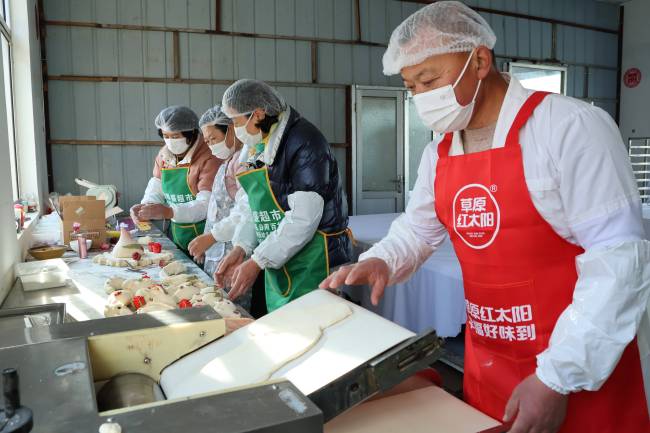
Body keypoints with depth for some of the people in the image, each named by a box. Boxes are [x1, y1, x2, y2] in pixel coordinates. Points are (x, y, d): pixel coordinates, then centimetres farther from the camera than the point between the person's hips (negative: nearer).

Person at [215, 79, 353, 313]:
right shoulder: (255, 147, 11)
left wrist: (257, 262, -19)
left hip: (313, 261, -8)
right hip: (278, 262, 8)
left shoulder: (304, 142, -17)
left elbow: (304, 218, -22)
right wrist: (241, 248, 0)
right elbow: (251, 206, 16)